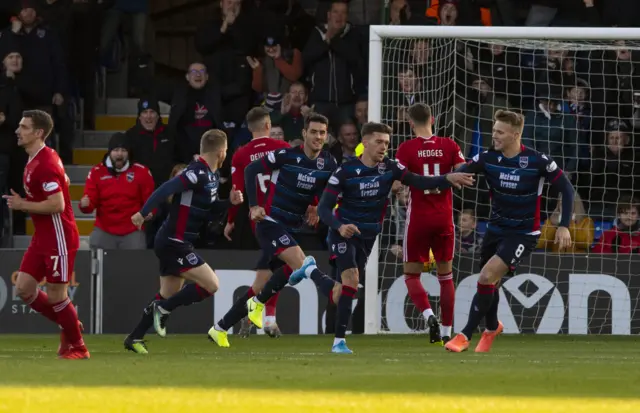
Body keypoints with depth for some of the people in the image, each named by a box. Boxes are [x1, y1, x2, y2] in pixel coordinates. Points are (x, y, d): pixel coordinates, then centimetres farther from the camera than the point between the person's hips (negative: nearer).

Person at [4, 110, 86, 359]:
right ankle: (69, 326, 21)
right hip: (42, 238, 10)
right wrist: (22, 203, 12)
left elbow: (57, 204, -27)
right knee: (23, 289, 7)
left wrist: (22, 205, -18)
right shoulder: (35, 160, 11)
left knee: (55, 296, -2)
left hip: (58, 239, -10)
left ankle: (77, 347, 13)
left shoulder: (45, 164, -20)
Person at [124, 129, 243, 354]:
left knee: (167, 296, 15)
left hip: (172, 243, 10)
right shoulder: (197, 174, -20)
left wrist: (229, 202, 5)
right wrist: (143, 213, -32)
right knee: (211, 284, -12)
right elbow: (165, 189, -28)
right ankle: (163, 310, -5)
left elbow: (207, 211, 20)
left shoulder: (212, 176, 11)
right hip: (174, 242, -10)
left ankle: (134, 339, 22)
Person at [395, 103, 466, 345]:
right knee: (445, 275, 14)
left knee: (411, 274, 8)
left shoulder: (406, 149, -8)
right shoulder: (449, 146, -1)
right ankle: (446, 332, 12)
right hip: (444, 217, 2)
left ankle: (428, 314, -17)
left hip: (418, 218, -2)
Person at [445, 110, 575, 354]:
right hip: (496, 229, 5)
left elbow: (566, 189, -8)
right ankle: (492, 328, 46)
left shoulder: (537, 161, -17)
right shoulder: (488, 158, -8)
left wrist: (564, 226, -14)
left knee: (487, 277, -19)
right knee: (490, 282, 15)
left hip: (523, 233, -5)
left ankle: (465, 336, -10)